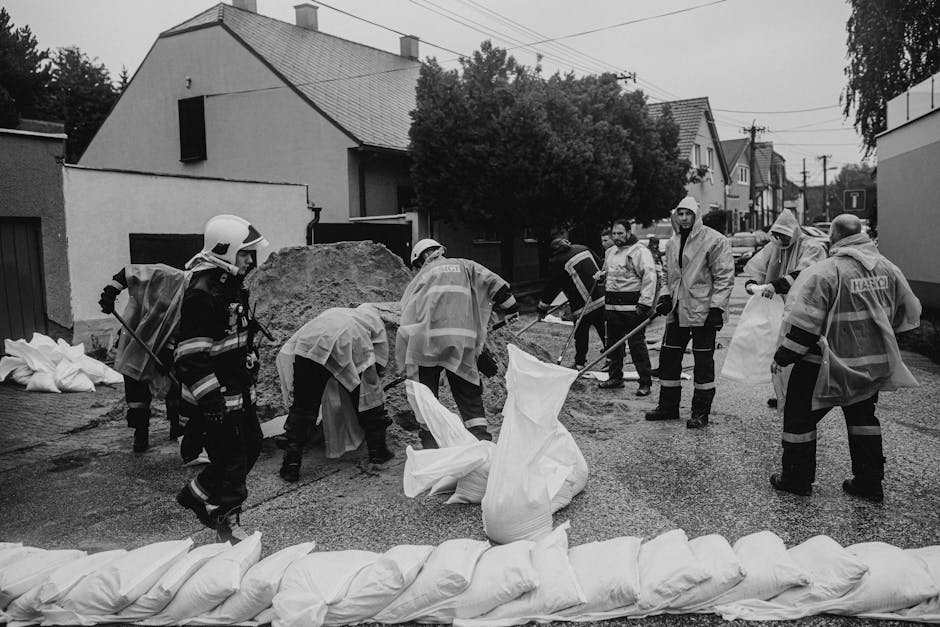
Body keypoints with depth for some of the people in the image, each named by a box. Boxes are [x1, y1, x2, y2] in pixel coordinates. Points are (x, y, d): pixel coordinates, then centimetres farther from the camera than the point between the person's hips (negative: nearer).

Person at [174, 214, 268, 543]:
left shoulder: (232, 286, 10)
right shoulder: (201, 295, -22)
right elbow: (190, 357, -25)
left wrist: (250, 377, 27)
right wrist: (210, 400, -25)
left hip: (239, 390, 10)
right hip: (219, 398, -10)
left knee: (251, 445, 18)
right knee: (231, 458, -1)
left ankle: (196, 494, 32)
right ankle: (227, 525, 18)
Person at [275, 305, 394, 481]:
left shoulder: (333, 312, 42)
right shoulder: (374, 319, 34)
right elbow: (379, 363, 23)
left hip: (308, 343, 3)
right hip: (346, 347, -2)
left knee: (303, 406, 12)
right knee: (369, 398, 19)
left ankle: (291, 464, 9)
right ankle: (377, 451, 29)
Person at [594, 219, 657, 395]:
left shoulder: (640, 251, -9)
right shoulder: (610, 251, 17)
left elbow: (649, 277, -16)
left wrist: (644, 303, -21)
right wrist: (601, 274, 10)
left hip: (632, 308, -8)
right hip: (611, 306, 8)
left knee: (637, 345, -5)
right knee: (613, 343, 14)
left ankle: (645, 383, 2)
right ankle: (615, 377, 27)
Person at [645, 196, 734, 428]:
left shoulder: (714, 240, -9)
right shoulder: (672, 243, 12)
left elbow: (724, 277, -11)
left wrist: (717, 307, -16)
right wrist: (666, 298, 9)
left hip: (703, 311, -7)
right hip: (677, 311, 7)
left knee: (703, 361, 0)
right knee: (668, 357, 10)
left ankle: (701, 412, 10)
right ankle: (668, 406, 23)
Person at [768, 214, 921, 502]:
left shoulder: (824, 272, -20)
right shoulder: (887, 268, 2)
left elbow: (803, 323, -22)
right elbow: (910, 311, 14)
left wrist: (782, 356, -12)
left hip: (827, 365, -6)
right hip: (874, 363, 7)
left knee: (799, 416, 10)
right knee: (862, 416, 22)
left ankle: (797, 478, 20)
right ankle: (869, 482, 28)